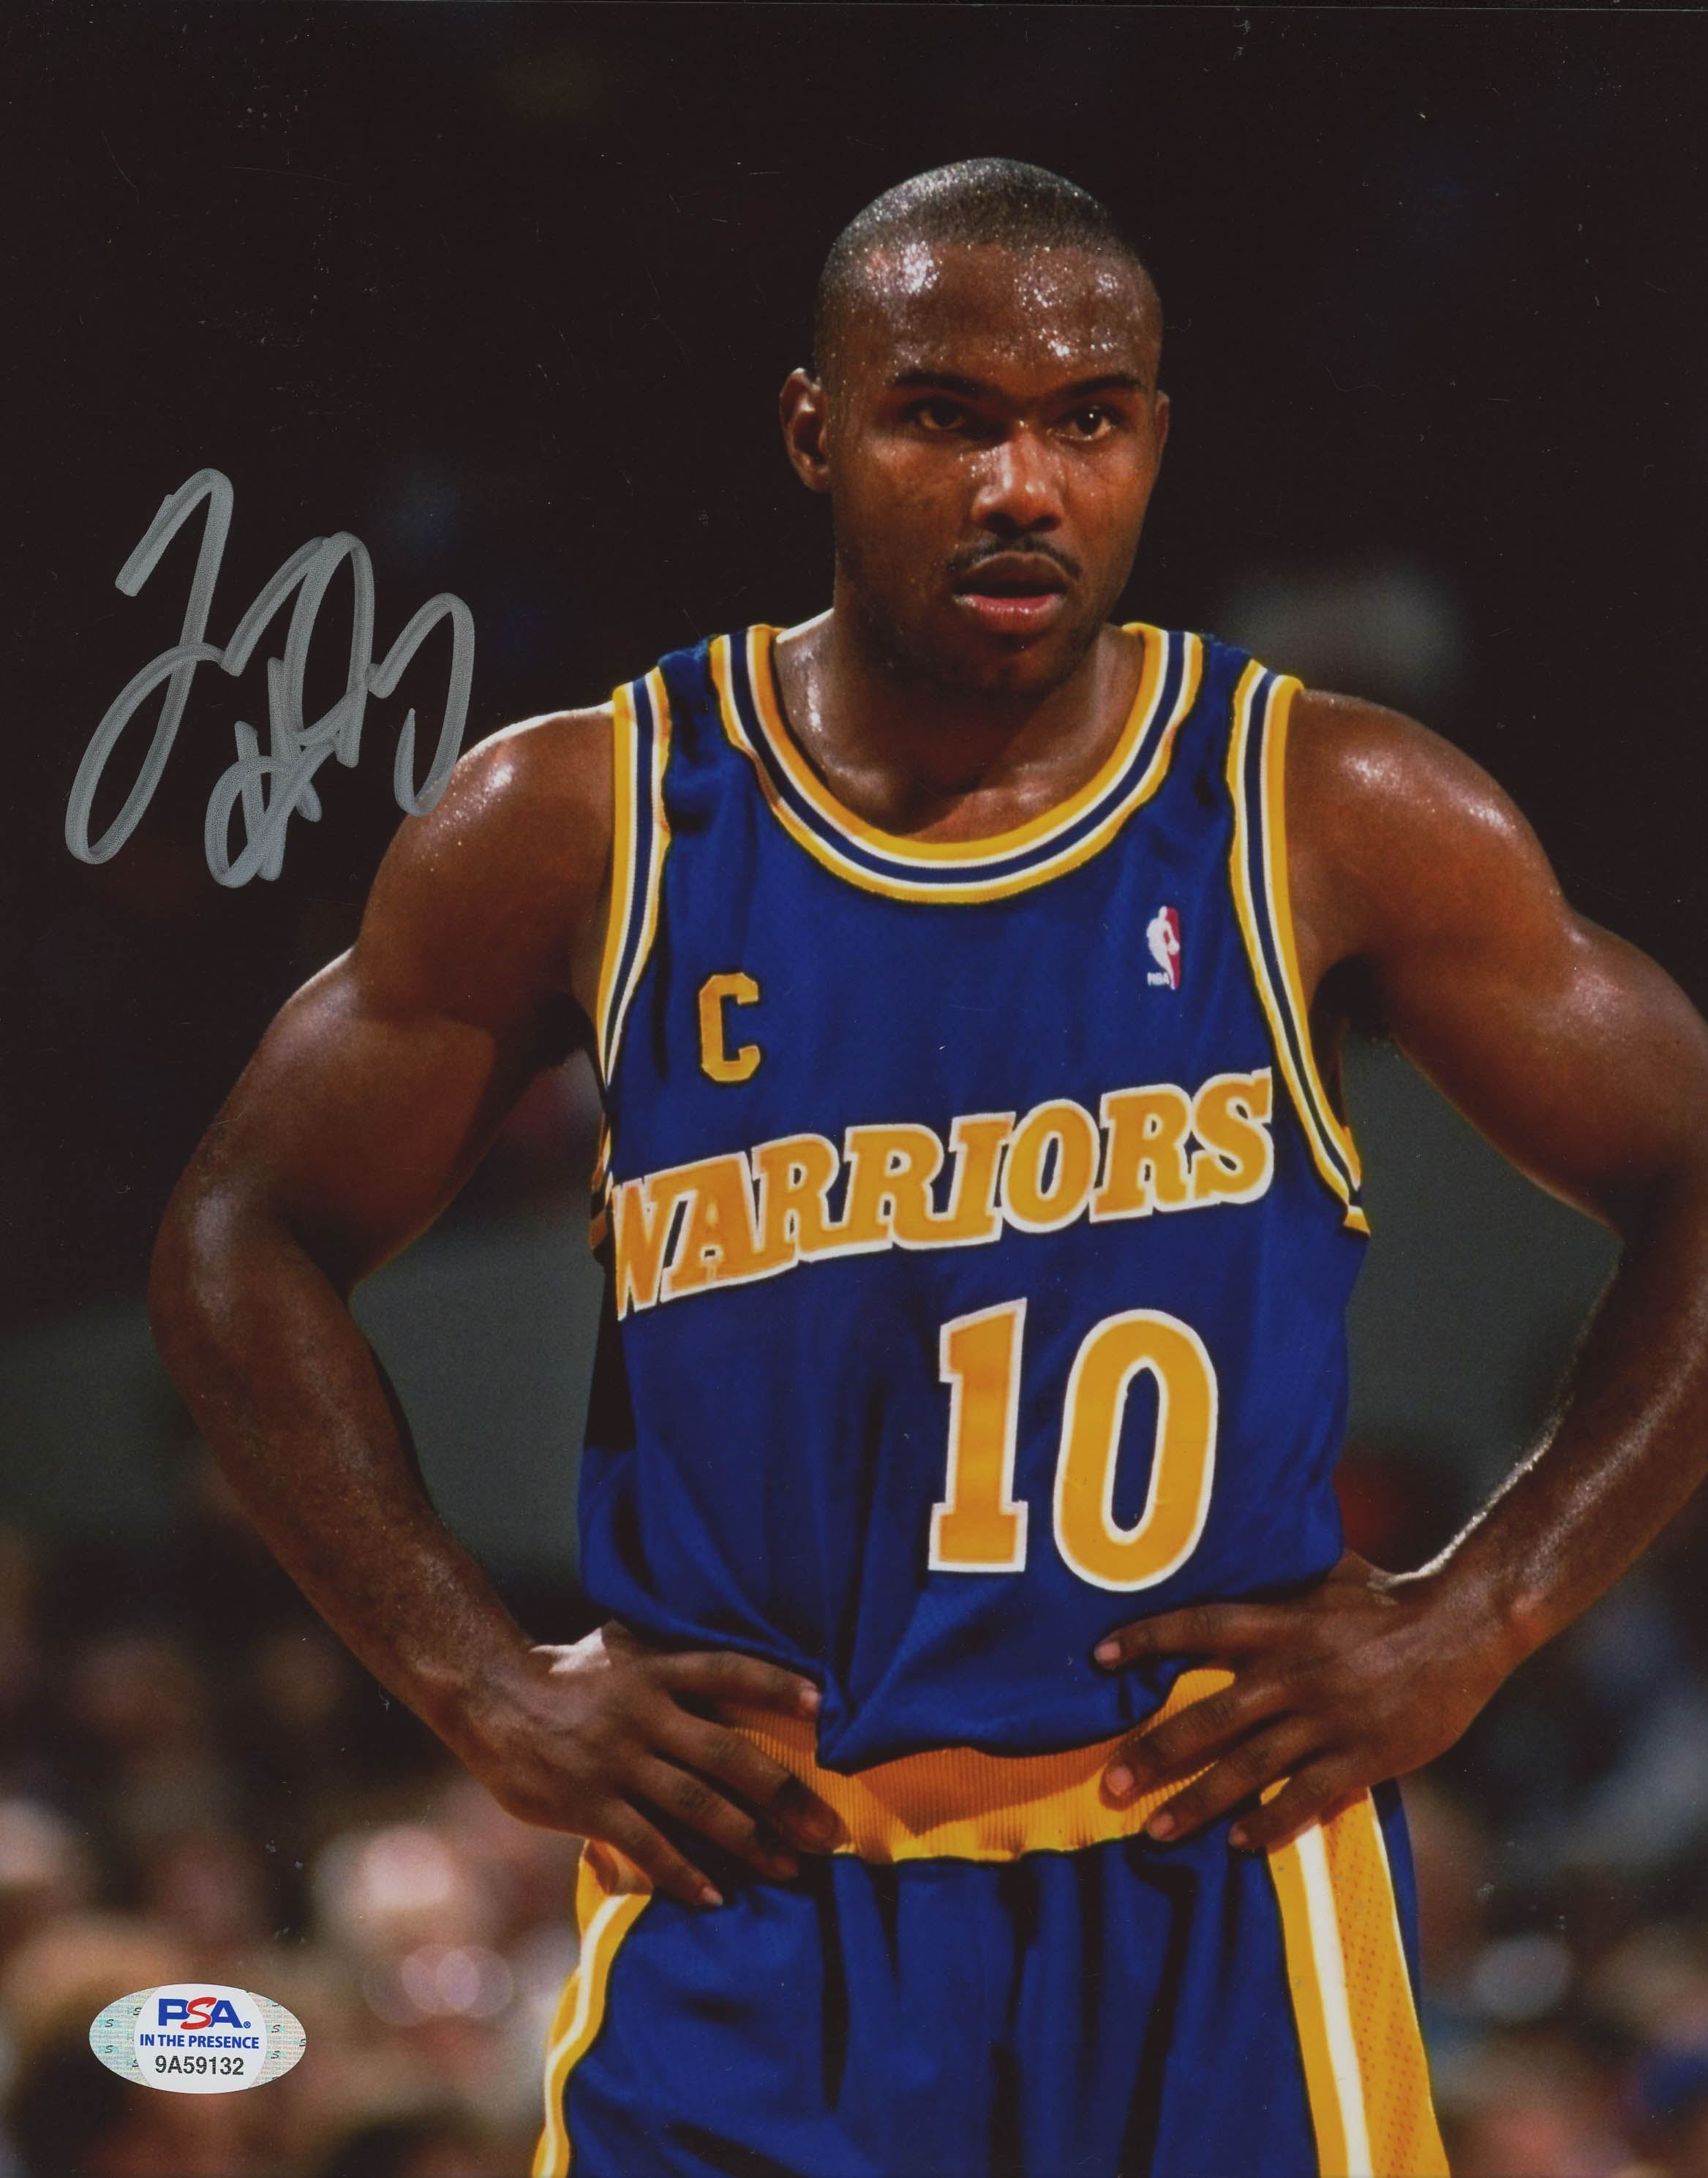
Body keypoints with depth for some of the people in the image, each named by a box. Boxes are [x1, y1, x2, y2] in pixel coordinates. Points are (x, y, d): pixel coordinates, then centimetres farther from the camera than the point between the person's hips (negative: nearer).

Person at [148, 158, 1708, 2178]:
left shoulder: (1337, 823, -1)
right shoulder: (579, 830, 0)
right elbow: (245, 1244, 10)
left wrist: (1472, 1624, -2)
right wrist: (485, 1689, 2)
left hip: (1219, 1906, 0)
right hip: (744, 1905, 0)